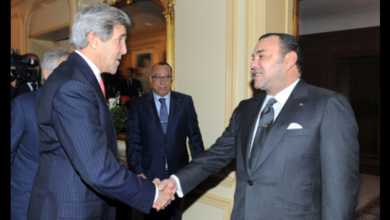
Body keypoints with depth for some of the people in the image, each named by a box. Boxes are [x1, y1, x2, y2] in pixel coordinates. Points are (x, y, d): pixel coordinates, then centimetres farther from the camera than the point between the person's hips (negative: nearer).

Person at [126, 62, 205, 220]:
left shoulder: (185, 101, 3)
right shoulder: (139, 105, 1)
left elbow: (194, 134, 5)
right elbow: (133, 141, -1)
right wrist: (137, 171, -9)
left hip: (178, 172, 1)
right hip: (150, 173, -1)